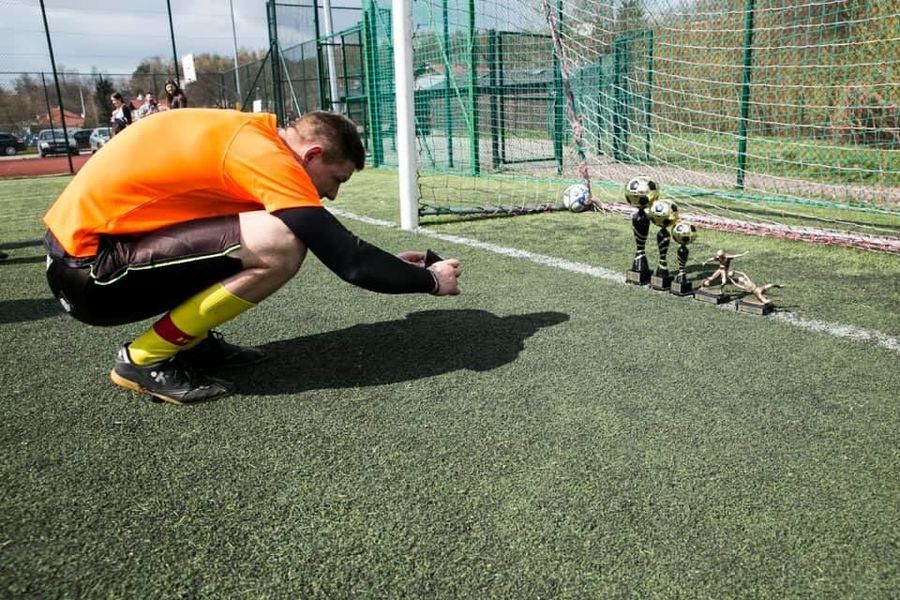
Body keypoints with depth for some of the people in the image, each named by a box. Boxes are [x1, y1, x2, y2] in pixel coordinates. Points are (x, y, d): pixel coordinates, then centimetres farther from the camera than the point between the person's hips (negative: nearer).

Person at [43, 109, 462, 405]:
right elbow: (347, 261, -20)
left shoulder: (253, 135, 8)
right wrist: (429, 280, -6)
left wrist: (390, 264, 16)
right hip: (88, 267, -10)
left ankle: (190, 341, 12)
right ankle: (145, 359, -8)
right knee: (279, 247, -24)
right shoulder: (267, 156, -20)